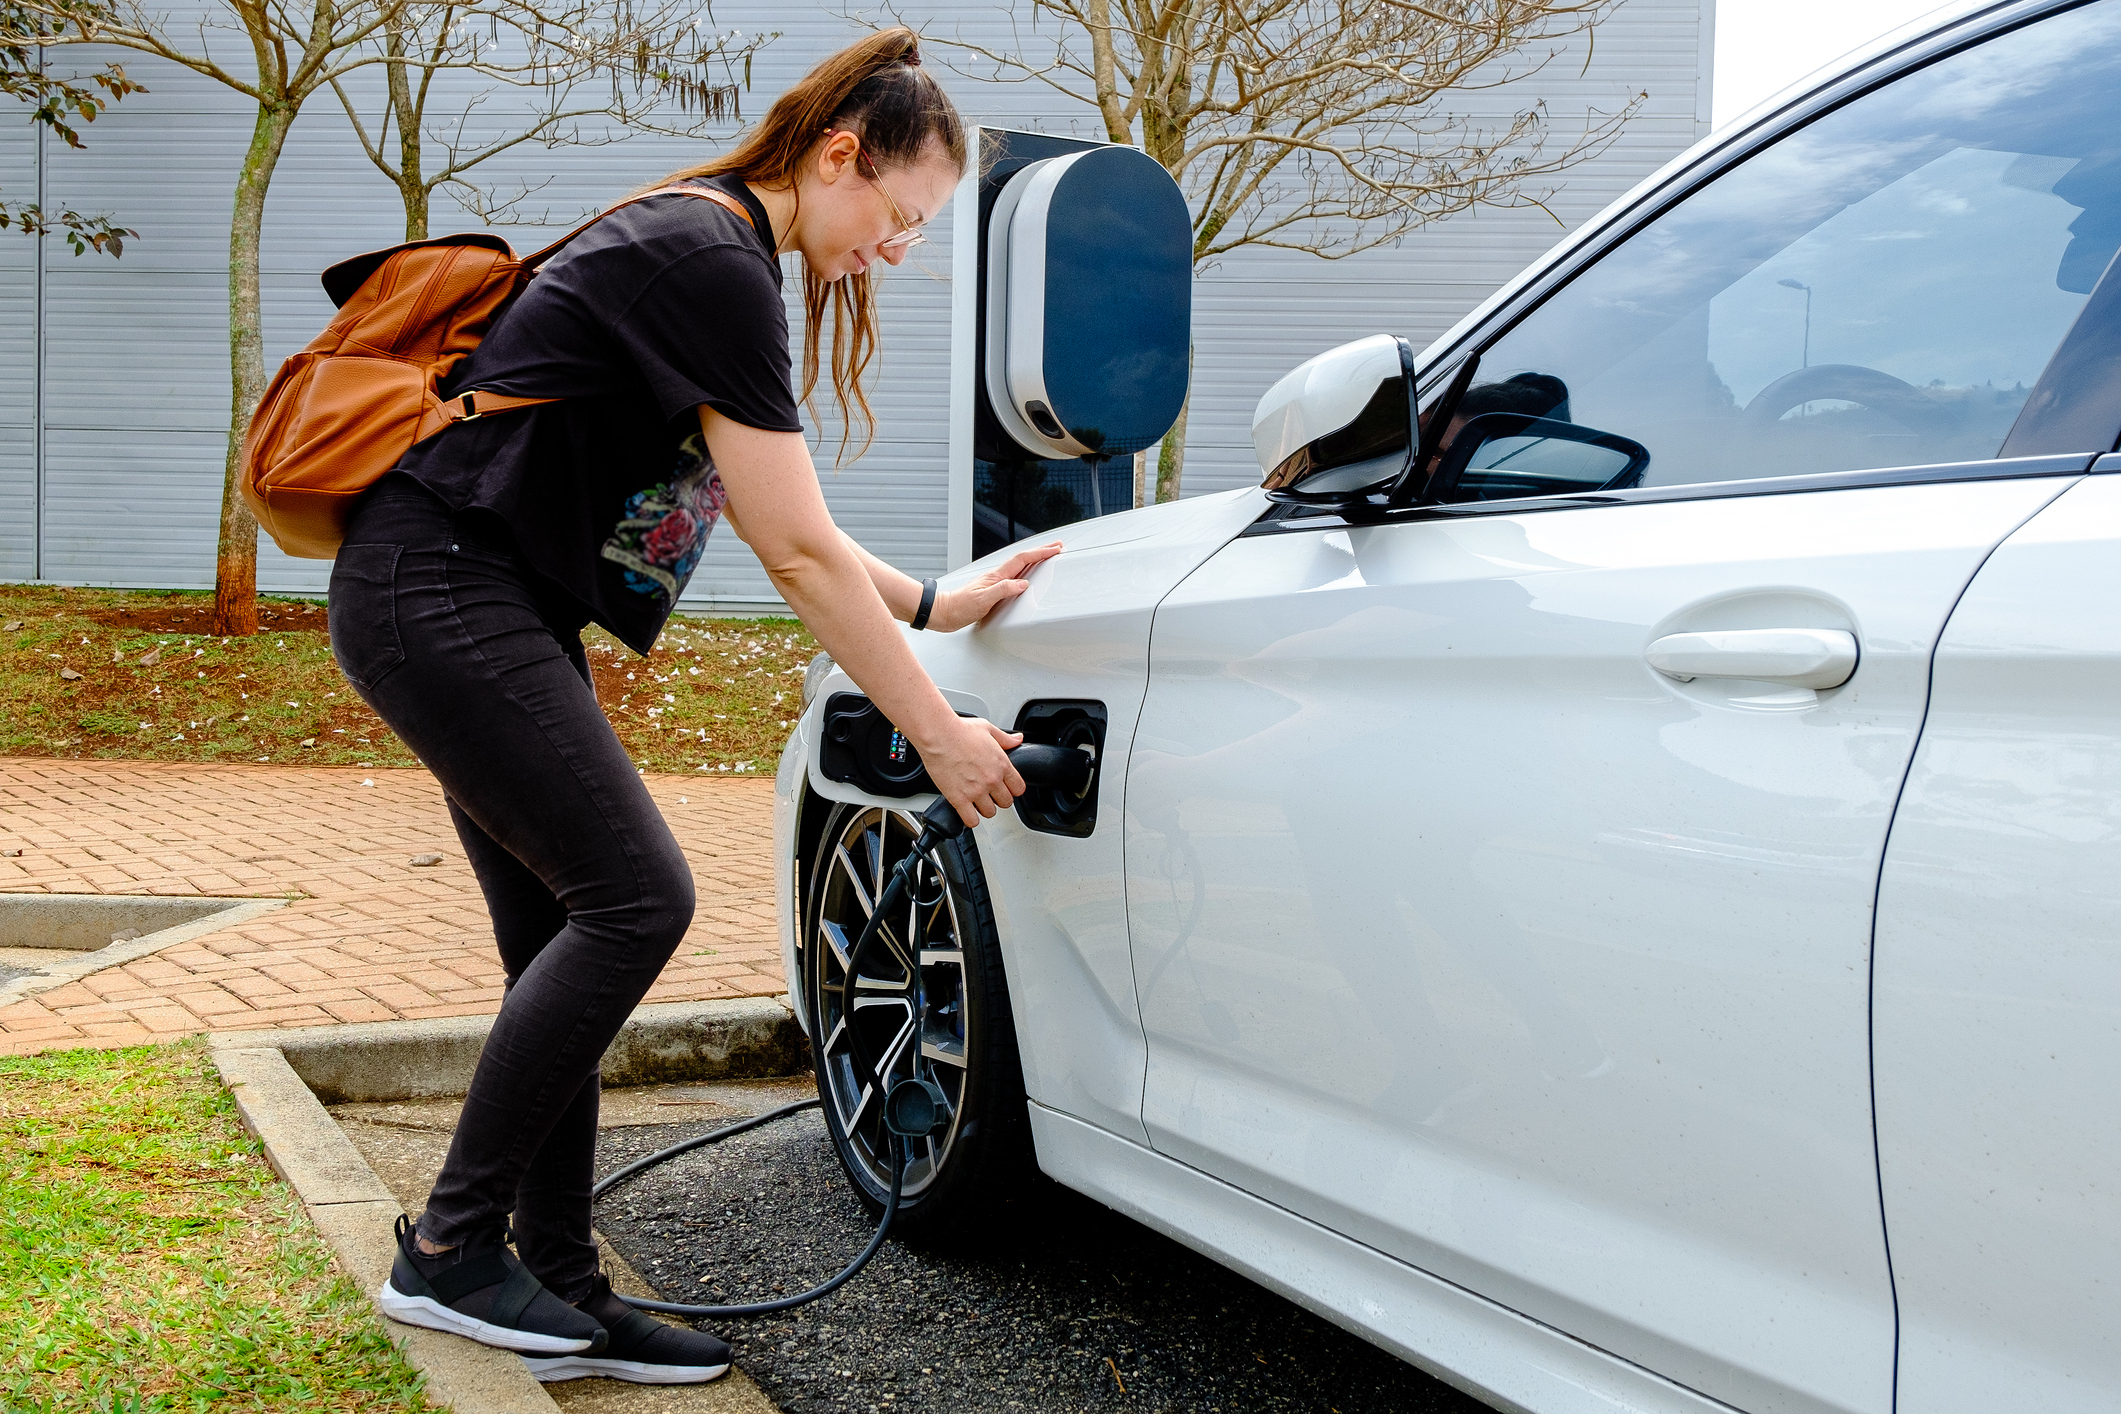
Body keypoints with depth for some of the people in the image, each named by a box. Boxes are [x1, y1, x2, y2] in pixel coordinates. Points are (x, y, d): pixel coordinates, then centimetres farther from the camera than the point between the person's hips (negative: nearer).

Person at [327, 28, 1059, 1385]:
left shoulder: (707, 252, 16)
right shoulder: (713, 262, -16)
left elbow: (781, 522, 20)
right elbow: (799, 554, -18)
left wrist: (940, 602, 16)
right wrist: (940, 735, -12)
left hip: (489, 610, 10)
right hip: (440, 596, -10)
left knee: (566, 939, 6)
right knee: (634, 899, -12)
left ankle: (563, 1294, 12)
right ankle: (449, 1251, 0)